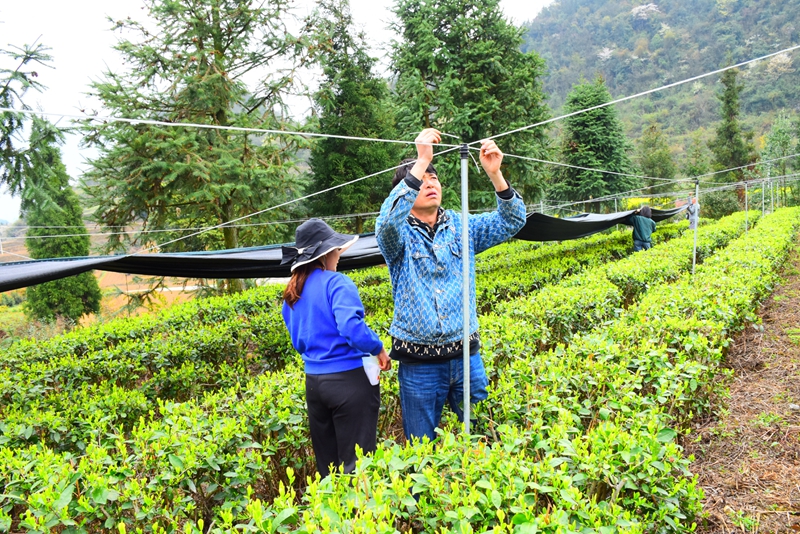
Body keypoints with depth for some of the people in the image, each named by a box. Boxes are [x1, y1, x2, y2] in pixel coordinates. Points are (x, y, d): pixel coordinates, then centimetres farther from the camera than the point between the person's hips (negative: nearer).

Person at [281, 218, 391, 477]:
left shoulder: (292, 292, 8)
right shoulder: (336, 282, -13)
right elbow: (351, 326, -26)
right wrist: (379, 349, -11)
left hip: (313, 381, 7)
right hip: (349, 379, -7)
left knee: (326, 461, 17)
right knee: (356, 463, 3)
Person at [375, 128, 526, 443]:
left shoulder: (462, 226, 6)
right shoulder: (398, 234, -4)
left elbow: (512, 222, -3)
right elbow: (387, 221, -28)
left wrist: (495, 174, -19)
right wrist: (421, 162, -31)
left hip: (466, 355, 3)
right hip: (418, 362, -2)